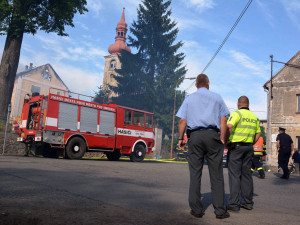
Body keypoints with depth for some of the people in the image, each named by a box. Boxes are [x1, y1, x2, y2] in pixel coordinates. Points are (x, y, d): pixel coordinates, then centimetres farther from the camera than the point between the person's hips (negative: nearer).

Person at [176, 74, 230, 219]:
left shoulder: (189, 99, 12)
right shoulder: (217, 98, 12)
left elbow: (182, 121, 3)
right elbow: (223, 120, 4)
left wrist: (180, 138, 9)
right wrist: (222, 139, 6)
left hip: (195, 136, 1)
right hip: (212, 135, 0)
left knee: (195, 174, 4)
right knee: (216, 175, 2)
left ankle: (196, 209, 7)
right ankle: (220, 210, 4)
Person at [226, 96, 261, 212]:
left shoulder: (236, 113, -7)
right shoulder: (254, 117, 14)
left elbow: (229, 126, -23)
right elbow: (258, 133, 18)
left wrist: (226, 140, -13)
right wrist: (250, 144, 18)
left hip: (236, 146, -6)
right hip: (249, 147, 6)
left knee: (234, 175, -4)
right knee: (246, 174, 12)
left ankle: (233, 204, -3)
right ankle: (248, 202, 18)